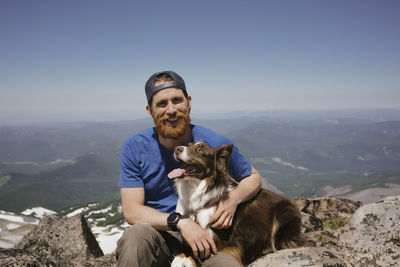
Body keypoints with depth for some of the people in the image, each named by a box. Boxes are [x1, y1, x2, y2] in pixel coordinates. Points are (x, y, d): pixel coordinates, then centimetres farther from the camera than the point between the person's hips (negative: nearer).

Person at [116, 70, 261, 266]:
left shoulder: (216, 144, -6)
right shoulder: (135, 148, -6)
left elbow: (253, 178, 10)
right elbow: (131, 210, -9)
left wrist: (234, 198, -13)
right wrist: (180, 222, -24)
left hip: (204, 238, 1)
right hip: (158, 238, 0)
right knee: (136, 235, -34)